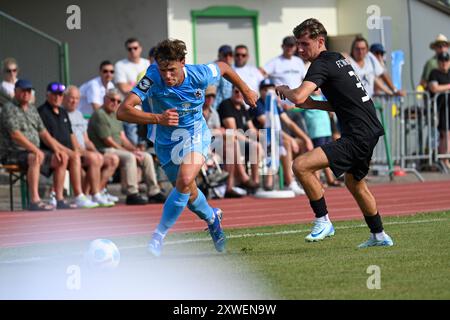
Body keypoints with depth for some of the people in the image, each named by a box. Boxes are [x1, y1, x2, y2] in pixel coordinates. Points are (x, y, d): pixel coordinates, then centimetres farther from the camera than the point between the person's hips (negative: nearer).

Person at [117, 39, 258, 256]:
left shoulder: (200, 75, -24)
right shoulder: (153, 79, -30)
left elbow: (223, 67, 0)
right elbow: (123, 111, -39)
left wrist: (245, 90, 12)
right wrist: (158, 118, -50)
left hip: (196, 135, -1)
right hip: (167, 141, 1)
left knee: (185, 181, -28)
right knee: (189, 194, 16)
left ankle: (159, 235, -16)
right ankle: (211, 218, 51)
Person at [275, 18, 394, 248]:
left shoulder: (322, 64, -12)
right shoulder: (338, 59, 17)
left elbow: (298, 97, -26)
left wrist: (283, 89, -4)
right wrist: (312, 104, 13)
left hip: (358, 137, -10)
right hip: (371, 131, 10)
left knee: (301, 166, -19)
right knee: (354, 183, 32)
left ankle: (323, 221, -9)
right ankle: (379, 236, 45)